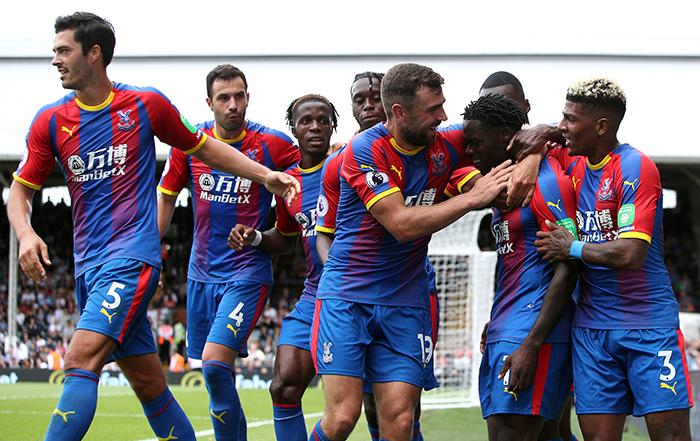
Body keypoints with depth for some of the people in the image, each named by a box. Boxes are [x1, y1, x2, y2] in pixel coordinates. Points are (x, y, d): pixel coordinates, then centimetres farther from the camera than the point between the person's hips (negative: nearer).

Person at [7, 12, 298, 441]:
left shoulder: (146, 104, 0)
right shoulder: (50, 121, 7)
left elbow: (203, 147, 13)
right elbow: (21, 189, 12)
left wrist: (266, 175, 5)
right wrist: (26, 235, -9)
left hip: (131, 260, -4)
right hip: (89, 265, 4)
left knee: (81, 361, -21)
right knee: (148, 383, 8)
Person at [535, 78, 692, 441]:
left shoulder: (636, 168, -13)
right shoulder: (573, 164, 7)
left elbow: (631, 254, -22)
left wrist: (571, 248, -10)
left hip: (649, 325, -6)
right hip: (591, 326, 6)